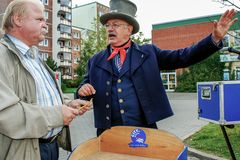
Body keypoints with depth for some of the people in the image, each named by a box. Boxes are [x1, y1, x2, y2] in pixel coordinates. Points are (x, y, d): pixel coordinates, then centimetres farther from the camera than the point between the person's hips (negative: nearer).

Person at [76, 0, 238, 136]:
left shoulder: (148, 53, 3)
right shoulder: (96, 61, 7)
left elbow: (182, 57, 0)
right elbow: (85, 88, 12)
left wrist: (215, 38, -10)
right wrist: (82, 90, -12)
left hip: (144, 130, 0)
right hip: (108, 133, 1)